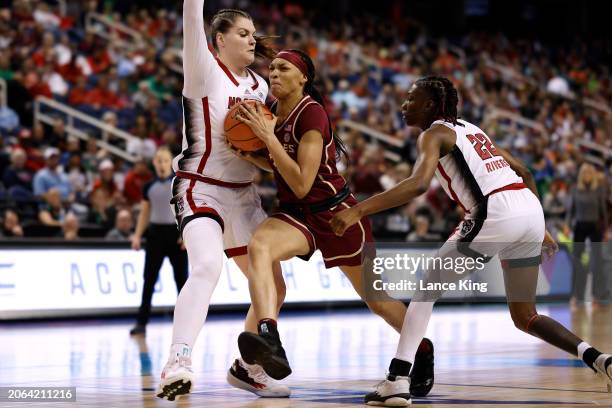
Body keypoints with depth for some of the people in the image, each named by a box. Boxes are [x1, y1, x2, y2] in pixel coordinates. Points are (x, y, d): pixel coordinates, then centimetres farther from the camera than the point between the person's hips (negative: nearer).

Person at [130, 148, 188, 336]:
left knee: (181, 278, 4)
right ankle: (142, 322, -1)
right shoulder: (149, 187, 8)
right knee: (149, 278, -2)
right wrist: (137, 235, 3)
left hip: (176, 232, -2)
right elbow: (144, 213, 13)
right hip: (155, 232, 2)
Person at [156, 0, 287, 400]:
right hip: (201, 190, -8)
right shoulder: (205, 71, -8)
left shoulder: (260, 86, 11)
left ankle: (248, 365, 30)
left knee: (272, 288, 10)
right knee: (208, 266, -33)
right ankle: (178, 364, -40)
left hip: (244, 195, 8)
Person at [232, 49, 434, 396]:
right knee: (259, 247, -30)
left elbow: (301, 184, -26)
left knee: (376, 299, 10)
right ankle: (270, 341, -48)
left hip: (336, 212, -6)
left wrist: (268, 136, -30)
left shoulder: (311, 113, -20)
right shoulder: (277, 113, 2)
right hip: (297, 213, 6)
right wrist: (247, 153, -1)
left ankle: (423, 350, 38)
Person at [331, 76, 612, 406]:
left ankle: (397, 380, -2)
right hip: (531, 209, 8)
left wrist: (358, 211, -19)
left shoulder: (434, 134, 4)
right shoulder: (470, 130, 28)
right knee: (524, 316, 20)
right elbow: (523, 172, 30)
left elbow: (418, 184, -16)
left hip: (496, 212, -7)